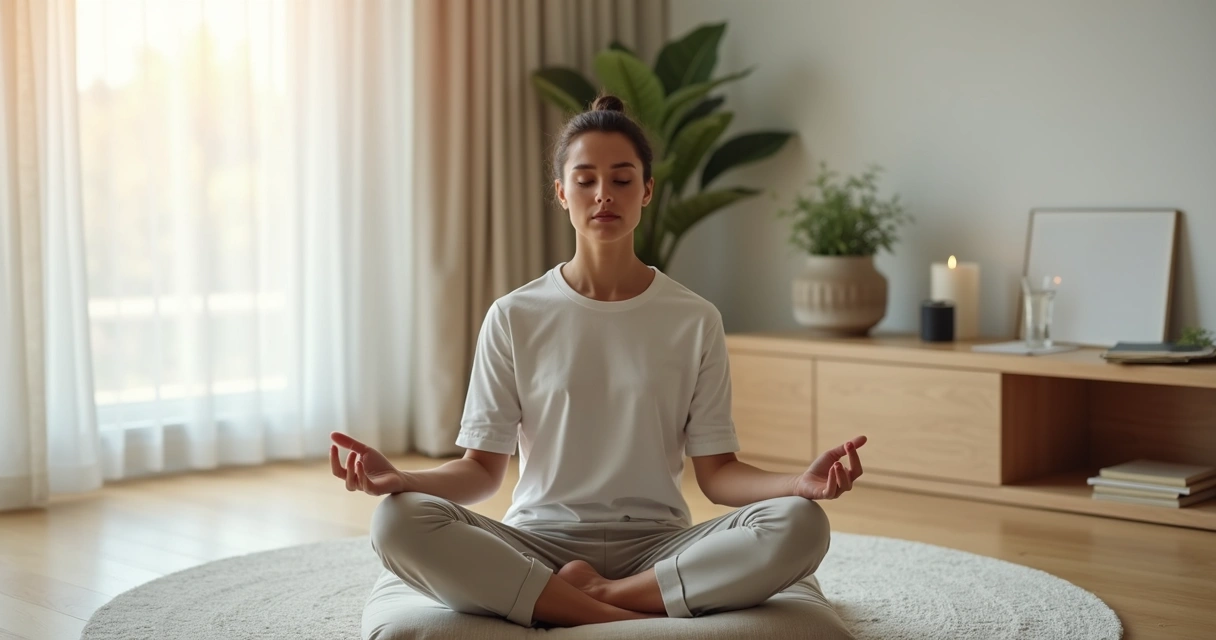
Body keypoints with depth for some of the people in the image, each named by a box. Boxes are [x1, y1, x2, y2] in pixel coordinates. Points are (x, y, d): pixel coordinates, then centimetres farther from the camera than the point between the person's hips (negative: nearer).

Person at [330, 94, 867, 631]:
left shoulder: (695, 321, 5)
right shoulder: (515, 318, 4)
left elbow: (716, 471, 2)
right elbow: (482, 469, 2)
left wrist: (801, 483, -18)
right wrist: (400, 479, -19)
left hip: (655, 546, 1)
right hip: (540, 544, 0)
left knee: (800, 525, -27)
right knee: (397, 522, -29)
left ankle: (591, 594, -20)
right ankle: (619, 618, -24)